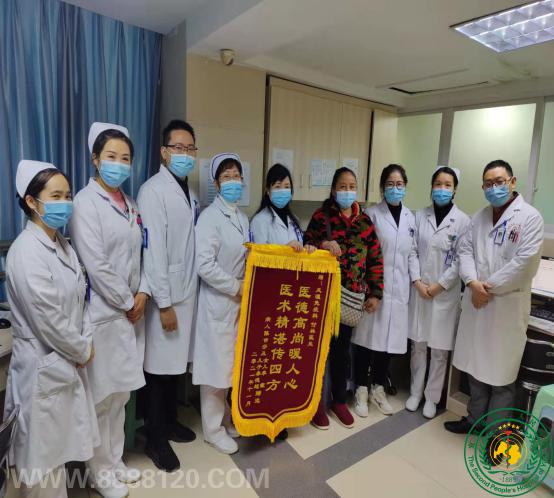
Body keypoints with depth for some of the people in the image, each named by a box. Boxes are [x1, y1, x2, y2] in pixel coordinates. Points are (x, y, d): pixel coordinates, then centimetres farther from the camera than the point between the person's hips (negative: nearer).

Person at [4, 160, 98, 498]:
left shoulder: (61, 244, 5)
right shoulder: (27, 253, -21)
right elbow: (48, 320, -22)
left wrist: (81, 346, 3)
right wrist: (83, 349, -9)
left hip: (66, 361, 8)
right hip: (43, 365, -8)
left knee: (59, 443, 23)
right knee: (43, 451, 12)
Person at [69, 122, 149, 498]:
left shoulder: (129, 204, 11)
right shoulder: (86, 202, -11)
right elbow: (96, 265, -18)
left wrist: (142, 294, -2)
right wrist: (127, 303, -11)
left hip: (131, 310, 7)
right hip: (102, 313, -7)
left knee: (121, 392, 18)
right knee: (101, 397, 7)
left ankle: (114, 460, 37)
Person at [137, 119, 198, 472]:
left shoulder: (190, 193, 11)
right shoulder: (153, 191, -13)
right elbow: (153, 251, -17)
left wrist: (186, 295, 10)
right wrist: (164, 303, -17)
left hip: (188, 292, 7)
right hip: (166, 296, -7)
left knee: (178, 362, 18)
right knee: (159, 366, 5)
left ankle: (170, 421, 37)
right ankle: (155, 439, 23)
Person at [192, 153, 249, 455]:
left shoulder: (242, 217, 10)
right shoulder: (210, 216, -14)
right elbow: (204, 265, -21)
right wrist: (236, 287, -15)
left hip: (239, 301, 7)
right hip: (218, 301, -7)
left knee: (231, 363, 18)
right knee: (216, 365, 6)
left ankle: (224, 418, 39)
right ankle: (213, 429, 26)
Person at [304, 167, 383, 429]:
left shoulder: (365, 220, 8)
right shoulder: (322, 215, -2)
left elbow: (375, 258, 8)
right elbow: (306, 246, -1)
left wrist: (375, 293, 3)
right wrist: (323, 245, -22)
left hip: (352, 295, 3)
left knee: (342, 347, 14)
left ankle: (339, 400, 32)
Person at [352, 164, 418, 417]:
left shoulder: (410, 217, 12)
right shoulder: (371, 214, -4)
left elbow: (412, 253, 14)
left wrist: (417, 279, 1)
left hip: (398, 288, 5)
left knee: (389, 340, 11)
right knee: (368, 338, 3)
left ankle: (378, 389, 29)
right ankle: (361, 390, 21)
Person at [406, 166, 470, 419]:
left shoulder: (463, 221, -4)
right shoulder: (420, 216, 4)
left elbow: (461, 259, -6)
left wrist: (439, 285, -11)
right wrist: (417, 282, -8)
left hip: (446, 292, -2)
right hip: (419, 289, 2)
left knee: (440, 348, 7)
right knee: (418, 344, 12)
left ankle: (432, 397, 25)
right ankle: (415, 392, 29)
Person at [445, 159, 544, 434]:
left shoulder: (530, 217, -6)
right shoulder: (479, 217, 12)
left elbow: (525, 262, -15)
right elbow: (465, 249, 4)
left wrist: (489, 288, -13)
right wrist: (473, 282, -12)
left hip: (508, 305, -5)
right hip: (476, 301, 5)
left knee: (501, 370, 6)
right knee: (476, 363, 16)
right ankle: (475, 418, 33)